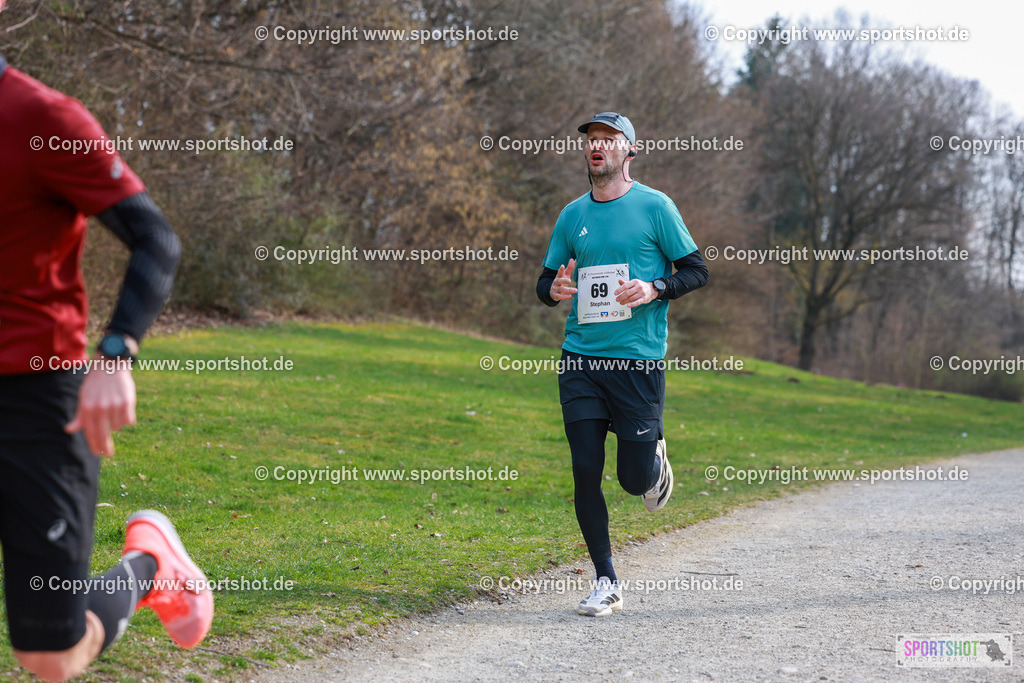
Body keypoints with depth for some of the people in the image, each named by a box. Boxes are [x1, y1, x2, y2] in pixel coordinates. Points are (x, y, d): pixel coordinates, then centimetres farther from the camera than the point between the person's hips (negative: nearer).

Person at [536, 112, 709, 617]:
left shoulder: (654, 206, 1)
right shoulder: (573, 215, 11)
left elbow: (697, 271, 3)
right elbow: (545, 281, 18)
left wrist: (654, 289, -15)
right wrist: (555, 289, -6)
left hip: (638, 361, -3)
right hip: (580, 360, 3)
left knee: (634, 479, -3)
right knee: (585, 473, -1)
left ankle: (653, 456, 35)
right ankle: (606, 583, 10)